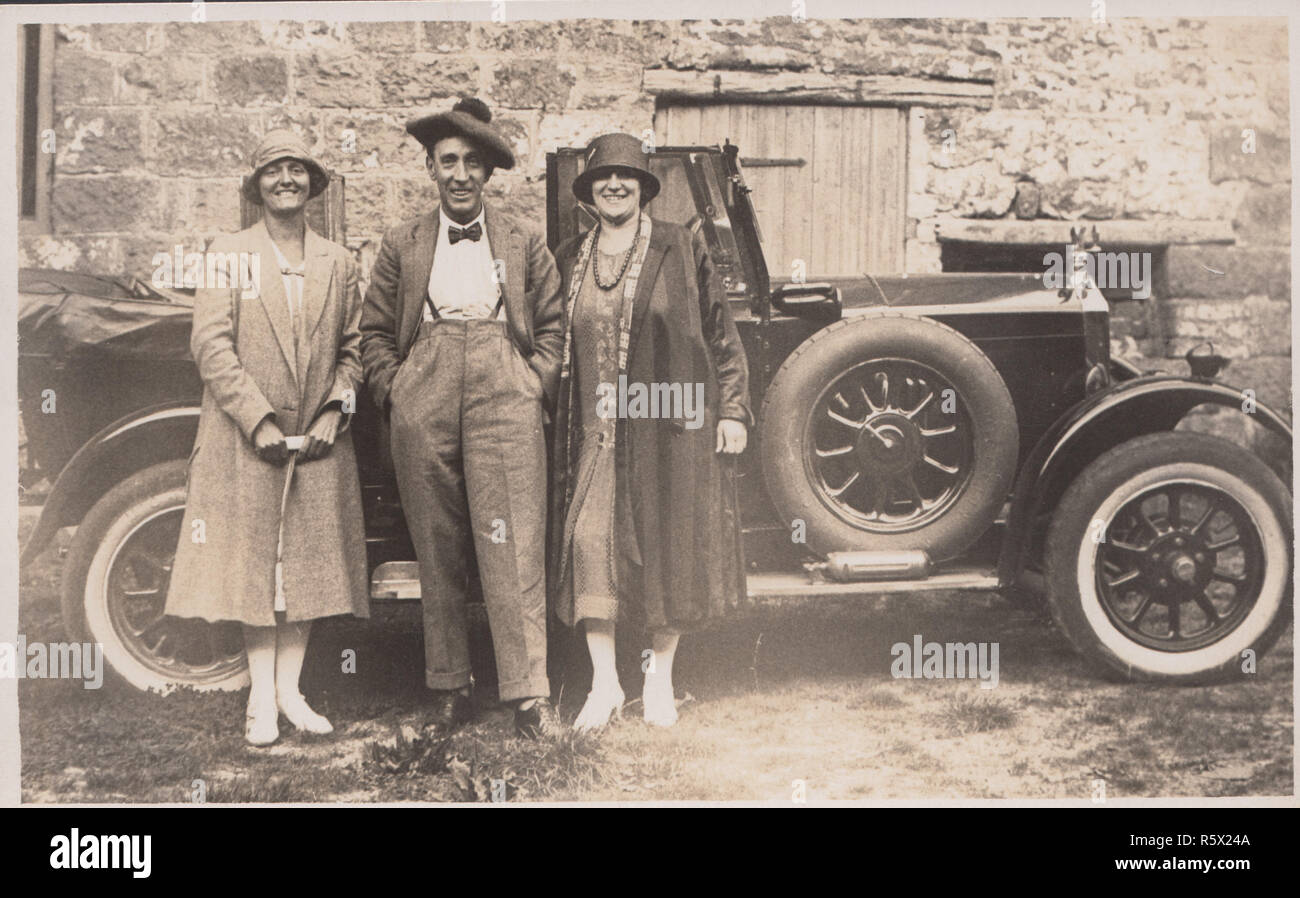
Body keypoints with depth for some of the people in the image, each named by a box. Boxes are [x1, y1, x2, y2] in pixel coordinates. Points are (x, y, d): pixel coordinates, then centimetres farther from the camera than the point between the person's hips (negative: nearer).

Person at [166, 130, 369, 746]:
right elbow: (211, 346, -6)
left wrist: (336, 409, -5)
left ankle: (289, 690, 14)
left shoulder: (338, 263, 11)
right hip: (246, 441, -3)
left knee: (309, 566, 4)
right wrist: (258, 420, -13)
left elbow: (352, 347, 11)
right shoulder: (228, 254, 2)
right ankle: (261, 699, 8)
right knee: (255, 566, 0)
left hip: (318, 441, 3)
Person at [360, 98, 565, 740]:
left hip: (504, 402, -1)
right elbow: (374, 332, 16)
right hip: (423, 410, 2)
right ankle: (448, 692, 14)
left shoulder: (524, 242, 14)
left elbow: (552, 324, 13)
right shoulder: (402, 245, 15)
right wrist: (394, 393, 3)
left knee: (514, 551, -8)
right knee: (437, 555, 5)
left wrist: (536, 386, 1)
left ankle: (529, 696, -5)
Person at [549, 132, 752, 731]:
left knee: (668, 547, 3)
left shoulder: (682, 250, 3)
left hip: (670, 425, -2)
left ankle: (659, 679, 18)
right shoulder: (569, 259, 11)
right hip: (595, 430, 2)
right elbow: (555, 344, 15)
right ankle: (604, 684, 7)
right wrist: (556, 422, 9)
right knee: (590, 542, -5)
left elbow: (721, 334, 3)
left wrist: (732, 409, -3)